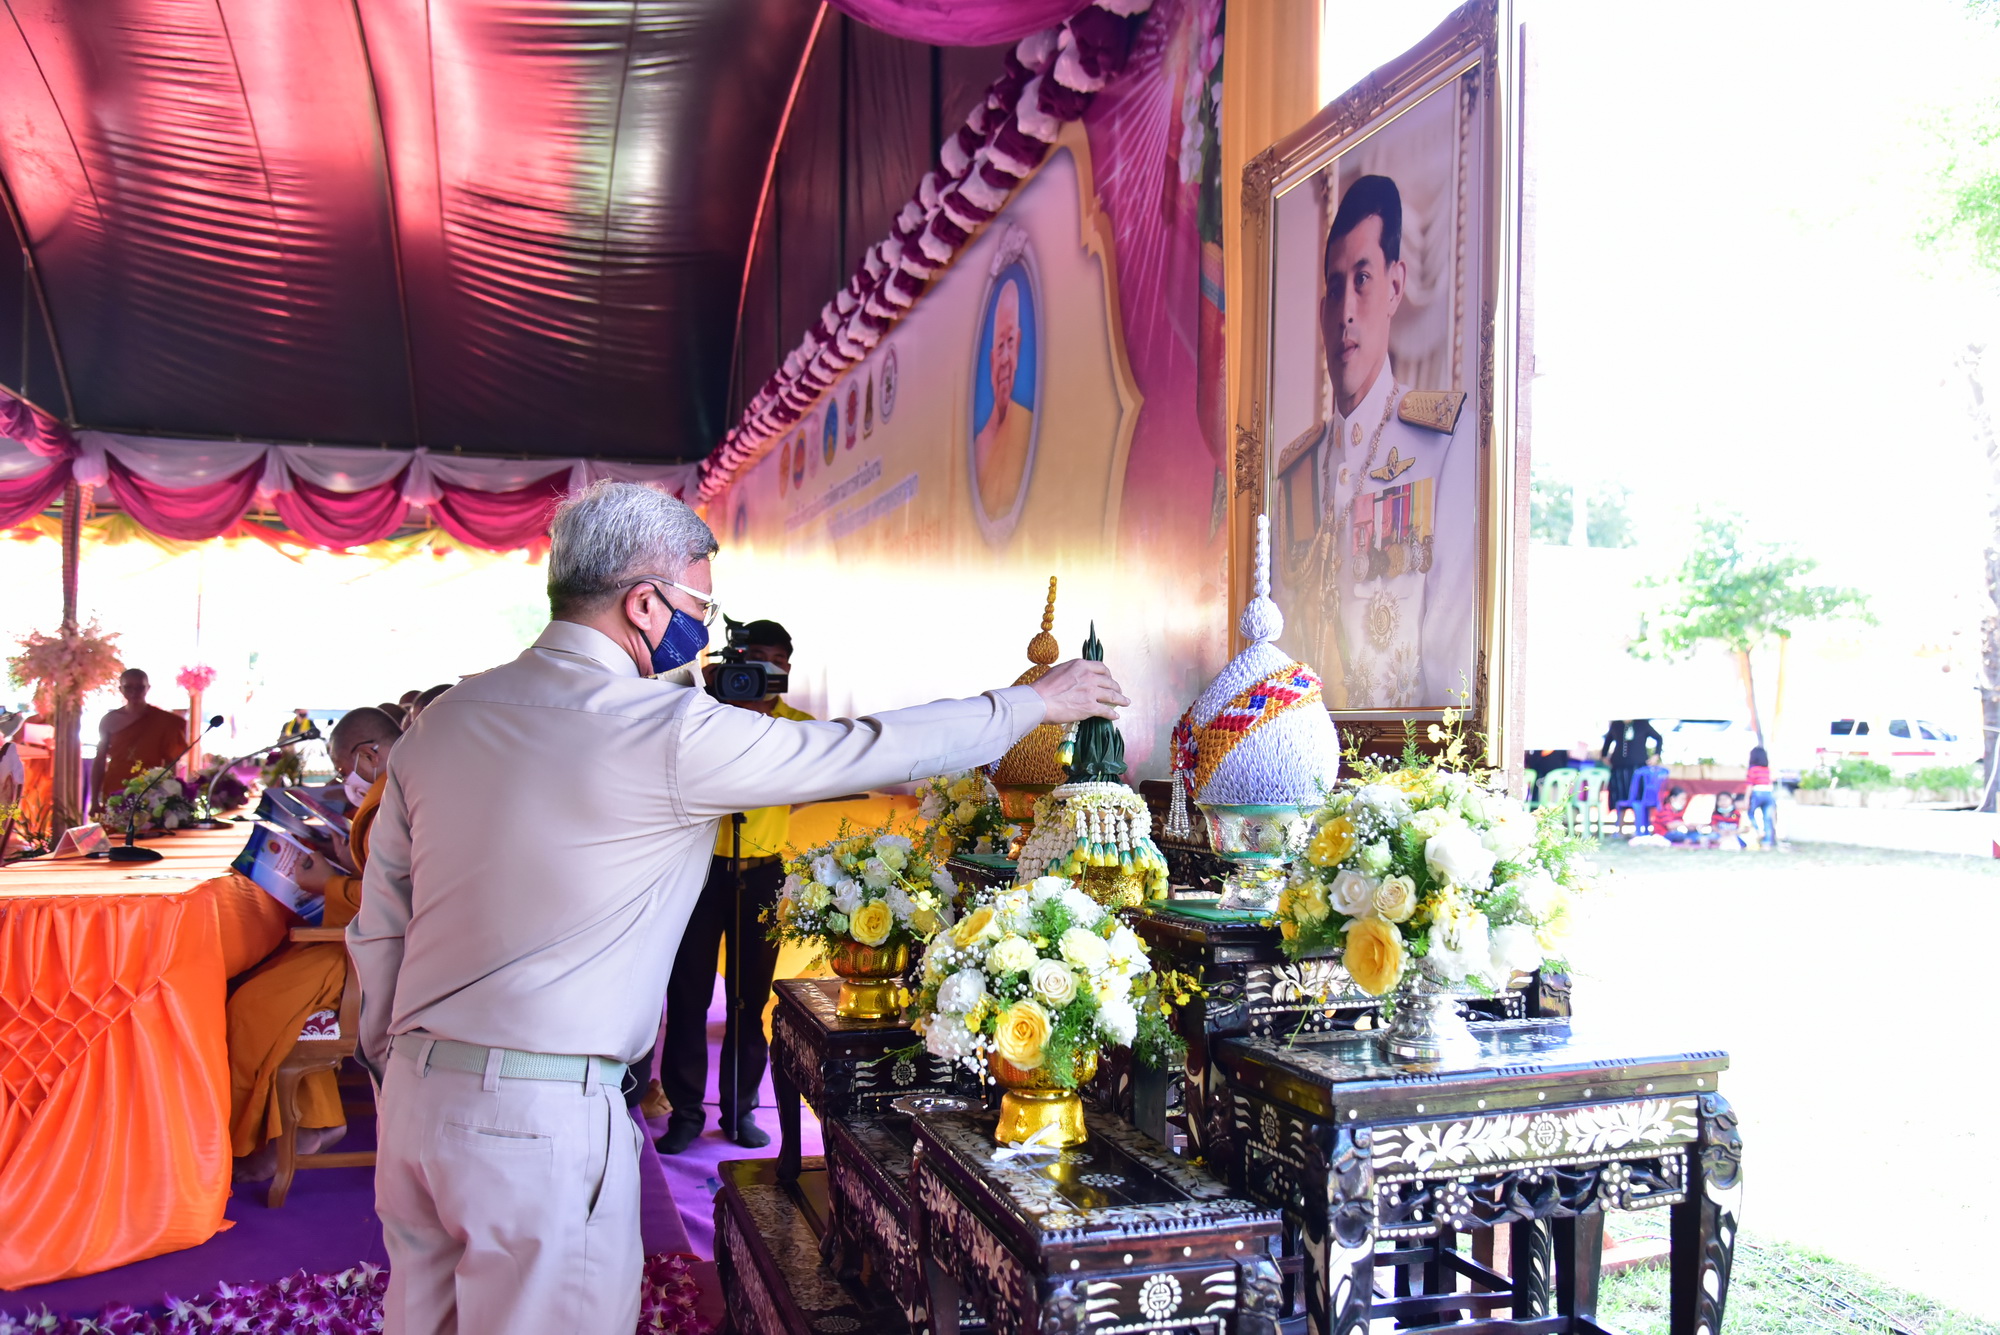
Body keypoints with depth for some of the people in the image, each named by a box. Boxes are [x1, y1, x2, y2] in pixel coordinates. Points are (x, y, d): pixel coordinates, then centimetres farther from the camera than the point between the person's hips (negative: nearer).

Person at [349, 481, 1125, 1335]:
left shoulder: (444, 719, 5)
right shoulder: (670, 731, -16)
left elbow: (379, 927, 12)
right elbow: (870, 751, -10)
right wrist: (1034, 702, 4)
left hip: (416, 1097, 8)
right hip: (543, 1116, -7)